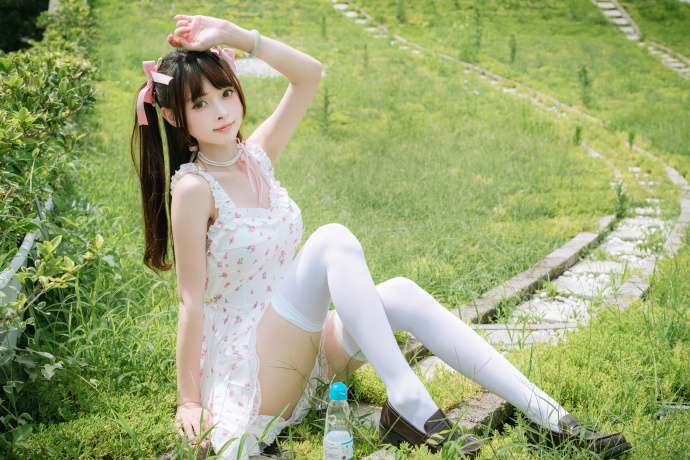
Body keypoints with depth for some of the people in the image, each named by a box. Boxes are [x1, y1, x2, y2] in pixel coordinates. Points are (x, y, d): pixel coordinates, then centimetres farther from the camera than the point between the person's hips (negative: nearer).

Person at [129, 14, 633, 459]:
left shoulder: (255, 156, 6)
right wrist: (189, 400, -13)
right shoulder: (193, 188, -14)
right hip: (243, 373, -7)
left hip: (298, 351, 7)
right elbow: (192, 300, -14)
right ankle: (408, 404, -31)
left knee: (400, 293, -17)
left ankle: (547, 416, -20)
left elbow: (309, 73, 5)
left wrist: (233, 34, -3)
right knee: (334, 240, -27)